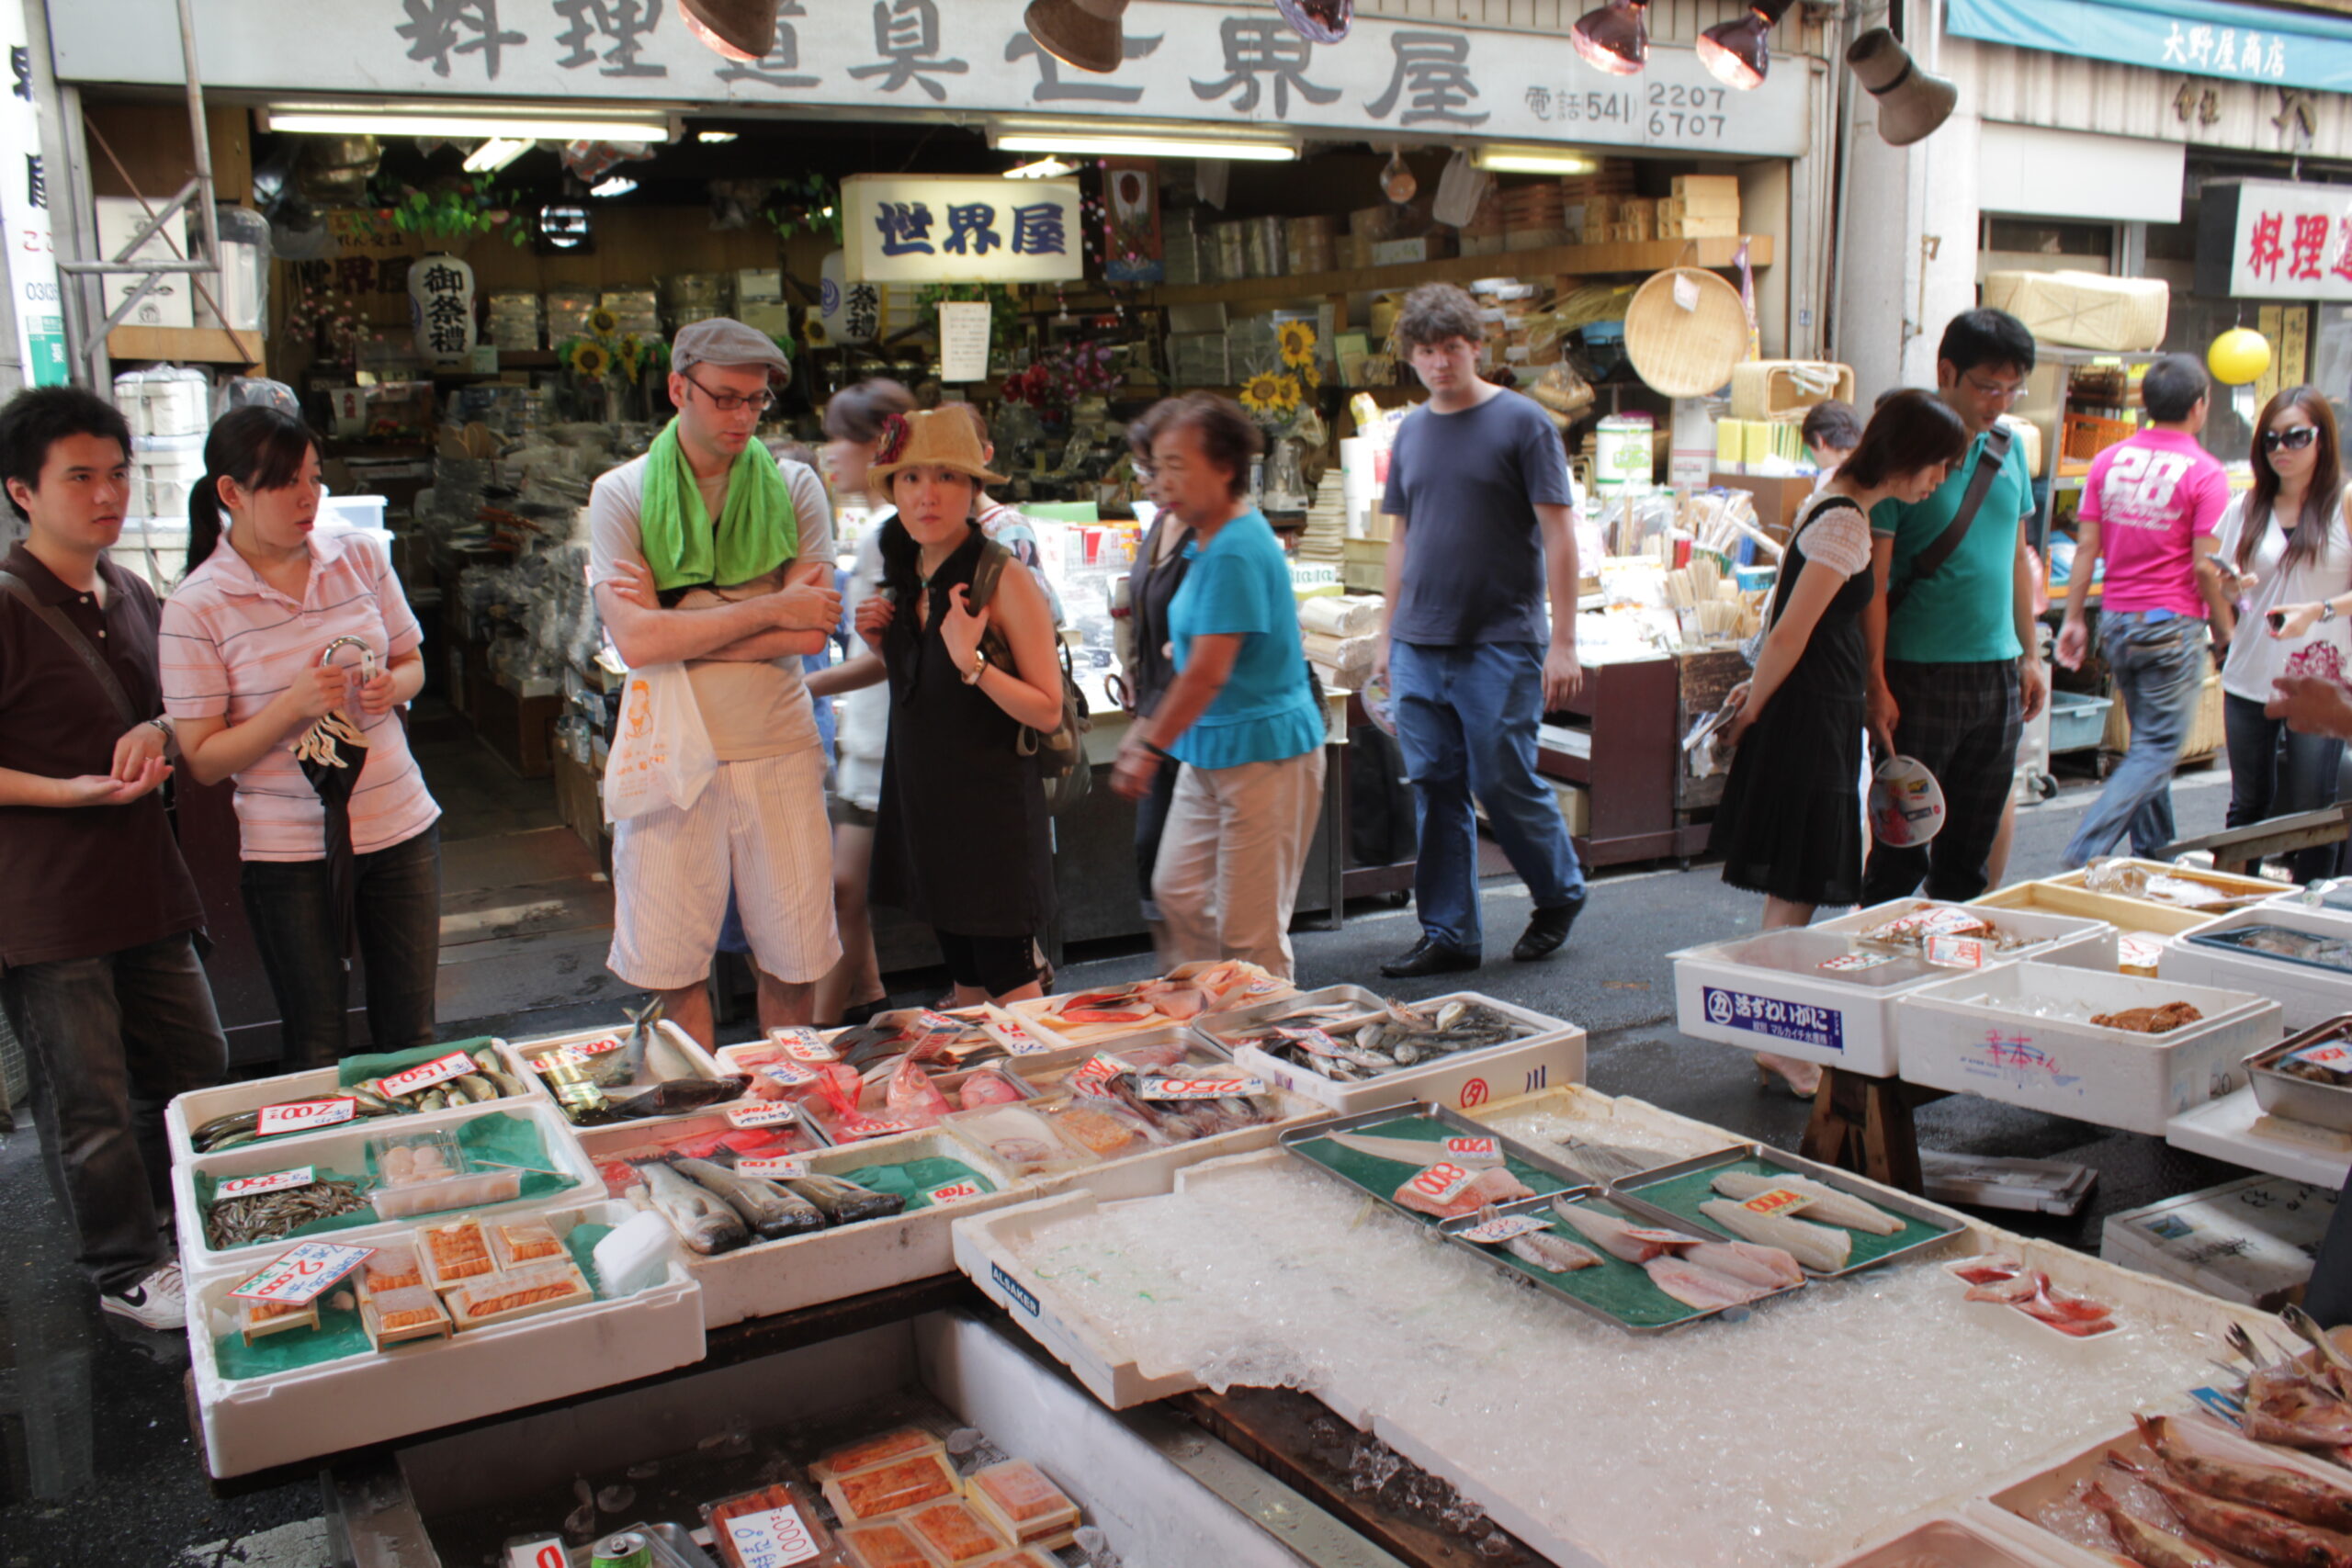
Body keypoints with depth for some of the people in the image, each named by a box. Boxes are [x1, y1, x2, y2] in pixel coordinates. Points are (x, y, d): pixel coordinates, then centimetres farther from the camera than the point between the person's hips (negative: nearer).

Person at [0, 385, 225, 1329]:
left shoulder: (132, 597, 10)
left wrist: (157, 734, 0)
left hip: (143, 881, 8)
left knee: (193, 1064, 16)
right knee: (89, 1100, 4)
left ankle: (156, 1216, 40)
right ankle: (126, 1270, 23)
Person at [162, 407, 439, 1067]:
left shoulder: (360, 556, 0)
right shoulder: (196, 608, -10)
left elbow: (412, 663, 13)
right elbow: (202, 759, -9)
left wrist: (391, 686, -10)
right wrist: (294, 706, -23)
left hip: (400, 826, 3)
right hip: (290, 851, -3)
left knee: (413, 1035, 12)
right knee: (318, 1053, 11)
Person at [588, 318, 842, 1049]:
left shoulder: (794, 486, 3)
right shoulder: (622, 493, 0)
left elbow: (810, 634, -8)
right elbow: (636, 641, -13)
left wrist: (677, 628, -11)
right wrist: (771, 610, -13)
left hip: (779, 750, 1)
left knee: (792, 961, 8)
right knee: (674, 969, 7)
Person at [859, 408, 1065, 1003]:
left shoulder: (1004, 578, -15)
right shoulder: (906, 578, 6)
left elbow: (1047, 711, -16)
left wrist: (972, 663, -28)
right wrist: (880, 643, 1)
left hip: (992, 803, -7)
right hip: (923, 798, 7)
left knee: (1009, 988, 0)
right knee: (964, 982, 16)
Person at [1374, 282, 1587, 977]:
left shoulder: (1522, 422, -4)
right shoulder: (1411, 431, 12)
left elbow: (1558, 534, -7)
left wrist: (1562, 642, -12)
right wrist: (1389, 634, 15)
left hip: (1501, 645, -5)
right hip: (1419, 646, 5)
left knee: (1504, 782, -1)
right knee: (1436, 789, 6)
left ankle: (1560, 893, 25)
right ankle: (1448, 934, 16)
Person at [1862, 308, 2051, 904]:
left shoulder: (2009, 449, 9)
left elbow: (2017, 556, 18)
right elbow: (1873, 579, -13)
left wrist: (2030, 655, 15)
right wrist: (1876, 686, -17)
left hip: (1998, 672, 6)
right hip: (1920, 675, -6)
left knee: (1972, 849, 13)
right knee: (1903, 845, 1)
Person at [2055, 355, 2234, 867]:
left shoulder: (2109, 460, 4)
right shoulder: (2204, 473, -11)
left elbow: (2086, 546, 4)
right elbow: (2205, 566, -13)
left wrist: (2074, 618, 9)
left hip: (2116, 622, 6)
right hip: (2172, 626, -6)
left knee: (2147, 742, 18)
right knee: (2159, 751, -1)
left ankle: (2153, 855, 23)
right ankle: (2085, 852, -14)